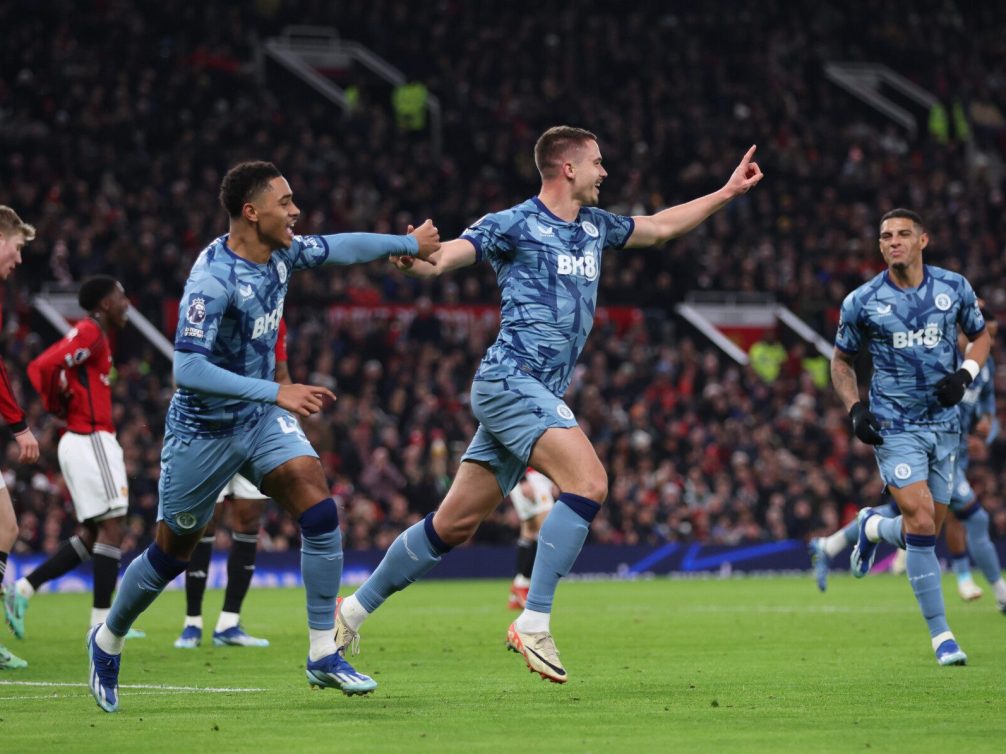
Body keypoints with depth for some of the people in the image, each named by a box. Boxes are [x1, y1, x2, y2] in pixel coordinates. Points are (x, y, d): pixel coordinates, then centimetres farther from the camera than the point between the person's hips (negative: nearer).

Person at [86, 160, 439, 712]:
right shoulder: (212, 281, -28)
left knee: (319, 509, -15)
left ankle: (323, 655, -10)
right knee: (172, 553, 8)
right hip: (203, 427, -6)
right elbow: (188, 370, -34)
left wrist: (409, 244, 24)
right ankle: (107, 641, 34)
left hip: (261, 417, 6)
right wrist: (275, 392, -37)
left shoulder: (280, 253, -5)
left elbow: (340, 247, 15)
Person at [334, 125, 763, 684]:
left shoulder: (594, 227, 18)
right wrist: (414, 259, -41)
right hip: (509, 381, -8)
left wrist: (728, 192, 33)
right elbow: (441, 258, -18)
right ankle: (533, 622, -21)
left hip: (539, 395, 8)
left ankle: (356, 608, 18)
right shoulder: (514, 224, -6)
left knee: (455, 524, 8)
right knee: (588, 481, -23)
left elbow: (660, 226, 33)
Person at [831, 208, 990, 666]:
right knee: (921, 519, -18)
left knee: (926, 530, 7)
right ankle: (940, 633, -10)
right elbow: (841, 360, 8)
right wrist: (855, 409, -8)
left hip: (943, 422, 3)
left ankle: (873, 528, 44)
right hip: (894, 426, -3)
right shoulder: (861, 302, -5)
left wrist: (965, 374, -7)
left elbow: (980, 335, 14)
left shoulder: (954, 288, 0)